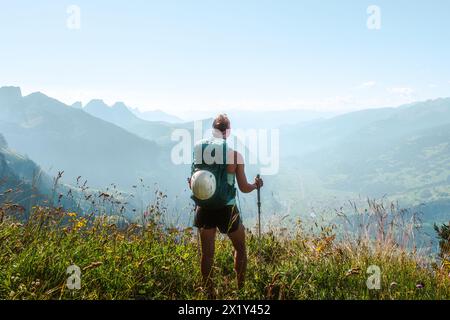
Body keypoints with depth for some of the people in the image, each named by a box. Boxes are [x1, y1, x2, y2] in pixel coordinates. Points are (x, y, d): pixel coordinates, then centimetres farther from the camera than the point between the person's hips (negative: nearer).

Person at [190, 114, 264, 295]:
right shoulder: (236, 156, -10)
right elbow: (244, 188, -6)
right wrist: (256, 185, 14)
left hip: (205, 209, 2)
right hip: (227, 210, -2)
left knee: (207, 253, 13)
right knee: (240, 248, 21)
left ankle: (209, 293, 20)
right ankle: (241, 288, 26)